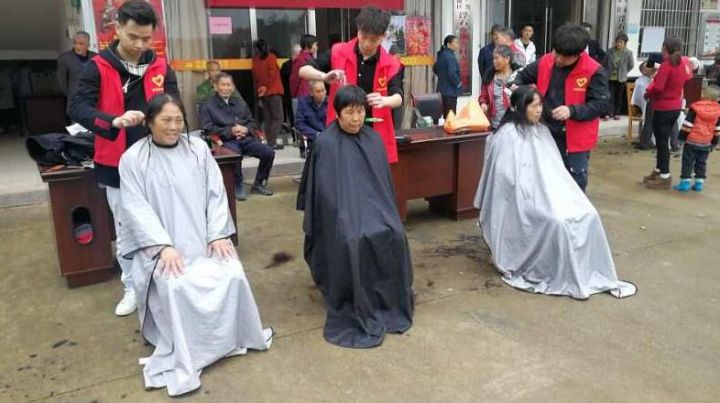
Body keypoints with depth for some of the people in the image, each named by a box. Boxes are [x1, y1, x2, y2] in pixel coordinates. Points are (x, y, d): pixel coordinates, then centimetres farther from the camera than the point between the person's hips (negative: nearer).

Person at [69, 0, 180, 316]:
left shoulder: (161, 67, 2)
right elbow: (77, 108, -15)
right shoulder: (98, 68, -6)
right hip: (117, 163, -1)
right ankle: (132, 287, 27)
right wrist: (115, 121, -32)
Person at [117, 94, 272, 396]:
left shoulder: (198, 148, 5)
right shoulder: (133, 159, -1)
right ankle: (181, 360, -12)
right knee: (175, 286, -29)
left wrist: (218, 234, -9)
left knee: (232, 275, -20)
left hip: (203, 239, 2)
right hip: (161, 244, -2)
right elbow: (136, 208, -8)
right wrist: (164, 246, -19)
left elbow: (216, 193, 3)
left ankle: (235, 337, 4)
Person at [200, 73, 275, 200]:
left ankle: (258, 184, 4)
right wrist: (230, 131, -15)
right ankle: (238, 186, -11)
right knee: (236, 155, -38)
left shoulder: (240, 101, 22)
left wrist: (246, 129, -3)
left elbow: (252, 122, 21)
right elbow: (208, 128, -5)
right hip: (226, 141, -5)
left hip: (245, 138, 5)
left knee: (269, 152, -17)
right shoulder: (208, 106, 6)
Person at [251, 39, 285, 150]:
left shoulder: (255, 59, 6)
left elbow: (255, 77, 6)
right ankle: (272, 142, -14)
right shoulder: (271, 57, -4)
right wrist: (266, 86, -5)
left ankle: (269, 142, 8)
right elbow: (272, 74, -12)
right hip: (273, 91, -5)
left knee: (267, 118, 10)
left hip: (263, 93, 5)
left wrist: (258, 89, 10)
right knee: (278, 117, -4)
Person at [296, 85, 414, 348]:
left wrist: (384, 212, 8)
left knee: (393, 235, -24)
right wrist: (343, 216, -10)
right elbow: (323, 190, -5)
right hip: (340, 210, -4)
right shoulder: (325, 144, -6)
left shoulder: (373, 139, 9)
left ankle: (389, 301, -5)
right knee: (353, 241, -32)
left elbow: (383, 182, 14)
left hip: (372, 204, 4)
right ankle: (357, 309, -13)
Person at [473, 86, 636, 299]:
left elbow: (555, 171, 17)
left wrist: (562, 195, 4)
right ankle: (564, 280, -12)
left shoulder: (542, 131, 15)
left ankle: (592, 276, -5)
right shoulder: (506, 136, -10)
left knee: (587, 215, -14)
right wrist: (534, 200, -14)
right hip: (523, 201, -7)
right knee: (557, 222, -29)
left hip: (548, 193, 7)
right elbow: (507, 178, -14)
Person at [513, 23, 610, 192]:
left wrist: (572, 111, -29)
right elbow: (523, 76, 15)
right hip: (547, 134, 4)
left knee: (575, 183, 5)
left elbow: (601, 105, -15)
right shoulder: (544, 62, -1)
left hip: (575, 138, -4)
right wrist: (516, 87, -8)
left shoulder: (594, 72, -14)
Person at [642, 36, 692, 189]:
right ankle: (658, 171, 28)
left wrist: (648, 94, -6)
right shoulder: (685, 62, 3)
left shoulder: (666, 65, -20)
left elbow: (657, 87, -24)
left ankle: (664, 177, 5)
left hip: (663, 108, -8)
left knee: (662, 142, 0)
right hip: (676, 106, 8)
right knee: (663, 140, 18)